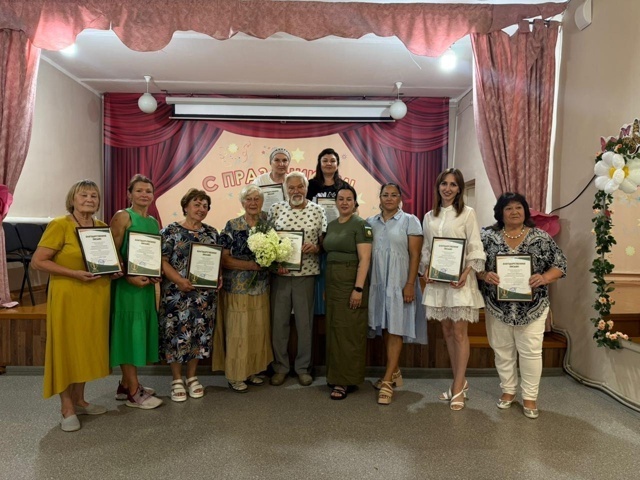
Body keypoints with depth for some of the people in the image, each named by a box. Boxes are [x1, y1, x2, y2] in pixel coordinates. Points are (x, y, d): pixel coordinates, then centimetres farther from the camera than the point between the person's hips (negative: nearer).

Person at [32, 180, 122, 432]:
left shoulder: (103, 227, 8)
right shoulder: (59, 225, -9)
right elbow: (38, 261, -12)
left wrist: (115, 270, -1)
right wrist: (74, 273, -21)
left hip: (96, 296, 6)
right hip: (69, 296, -6)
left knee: (88, 346, 13)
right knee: (68, 348, 3)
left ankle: (79, 400, 28)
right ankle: (67, 408, 16)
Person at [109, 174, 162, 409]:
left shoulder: (154, 221, 13)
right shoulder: (123, 216, -7)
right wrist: (129, 276, -22)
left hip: (147, 283, 8)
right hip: (127, 283, -7)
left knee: (139, 330, 12)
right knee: (129, 330, -2)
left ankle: (126, 384, 26)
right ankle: (133, 392, 6)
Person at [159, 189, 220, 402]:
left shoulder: (212, 232, 10)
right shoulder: (170, 231, -3)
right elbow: (162, 261, -8)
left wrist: (219, 277, -4)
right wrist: (179, 280, -20)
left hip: (205, 294, 4)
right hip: (177, 293, -4)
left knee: (200, 333, 9)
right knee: (177, 333, 2)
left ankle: (192, 377, 25)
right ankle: (177, 380, 19)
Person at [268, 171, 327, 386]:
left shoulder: (318, 211, 1)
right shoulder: (276, 209, 3)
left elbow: (325, 242, 6)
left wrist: (315, 248, -15)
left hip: (306, 274, 0)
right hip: (279, 273, 1)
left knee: (305, 322, 9)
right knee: (278, 321, 8)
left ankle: (303, 367, 26)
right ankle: (280, 367, 25)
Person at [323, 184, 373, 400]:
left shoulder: (360, 225, -9)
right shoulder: (331, 225, 13)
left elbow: (364, 259, -15)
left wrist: (358, 288, -21)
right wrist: (326, 285, 14)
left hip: (351, 282, -7)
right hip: (332, 281, 7)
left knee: (349, 329, -1)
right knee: (334, 328, 12)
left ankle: (346, 380, 9)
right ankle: (335, 375, 25)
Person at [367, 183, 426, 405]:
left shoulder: (410, 221, -1)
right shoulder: (371, 222, 10)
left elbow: (415, 255, -6)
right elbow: (365, 253, 9)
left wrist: (410, 284, -14)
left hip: (399, 282, -4)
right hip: (378, 282, 4)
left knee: (395, 329, -3)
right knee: (384, 328, 10)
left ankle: (387, 382, 1)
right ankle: (395, 372, 26)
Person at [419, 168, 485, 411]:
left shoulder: (467, 213, -1)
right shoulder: (429, 217, 11)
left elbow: (475, 248, -6)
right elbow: (425, 248, 13)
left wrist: (466, 273, -18)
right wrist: (425, 270, -3)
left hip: (459, 279, -4)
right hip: (436, 279, 5)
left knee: (459, 332, -2)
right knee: (447, 331, 11)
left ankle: (458, 389, 6)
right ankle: (460, 381, 24)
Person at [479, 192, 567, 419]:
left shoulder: (541, 237, -1)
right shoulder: (488, 237, 0)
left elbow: (560, 264, -1)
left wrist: (543, 278, -20)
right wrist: (485, 275, -19)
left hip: (532, 307, -1)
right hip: (498, 306, 1)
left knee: (531, 351, 6)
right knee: (502, 350, 12)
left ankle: (530, 396, 22)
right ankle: (508, 390, 31)